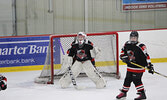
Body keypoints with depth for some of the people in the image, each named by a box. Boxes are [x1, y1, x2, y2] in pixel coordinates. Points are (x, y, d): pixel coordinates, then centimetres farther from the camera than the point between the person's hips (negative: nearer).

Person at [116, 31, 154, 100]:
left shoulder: (141, 46, -18)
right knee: (128, 79, 13)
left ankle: (142, 94, -4)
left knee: (136, 80, -12)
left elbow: (146, 56, -20)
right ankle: (124, 92, 28)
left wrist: (149, 66, -25)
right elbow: (122, 53, 15)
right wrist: (125, 58, -5)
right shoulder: (127, 45, 1)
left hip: (139, 67, -6)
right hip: (130, 67, 6)